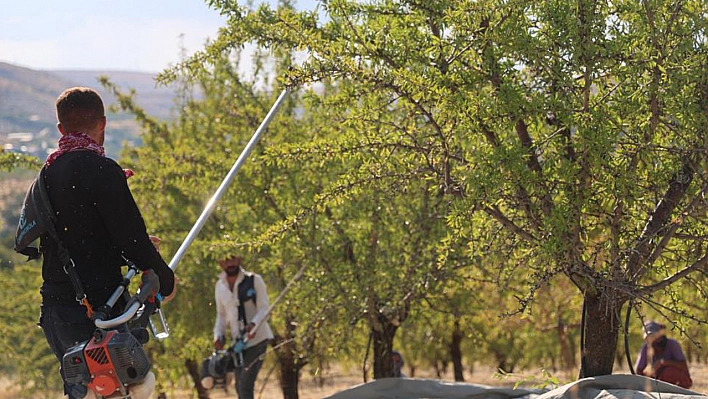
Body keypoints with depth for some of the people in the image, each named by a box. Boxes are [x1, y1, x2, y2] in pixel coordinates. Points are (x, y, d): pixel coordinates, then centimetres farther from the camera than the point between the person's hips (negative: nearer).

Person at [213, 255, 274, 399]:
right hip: (238, 341, 6)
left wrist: (254, 324, -31)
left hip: (257, 338, -6)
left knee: (245, 384, -15)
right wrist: (218, 335, 1)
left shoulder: (254, 280, -8)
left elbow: (264, 309, -12)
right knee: (240, 386, 8)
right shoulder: (220, 286, 8)